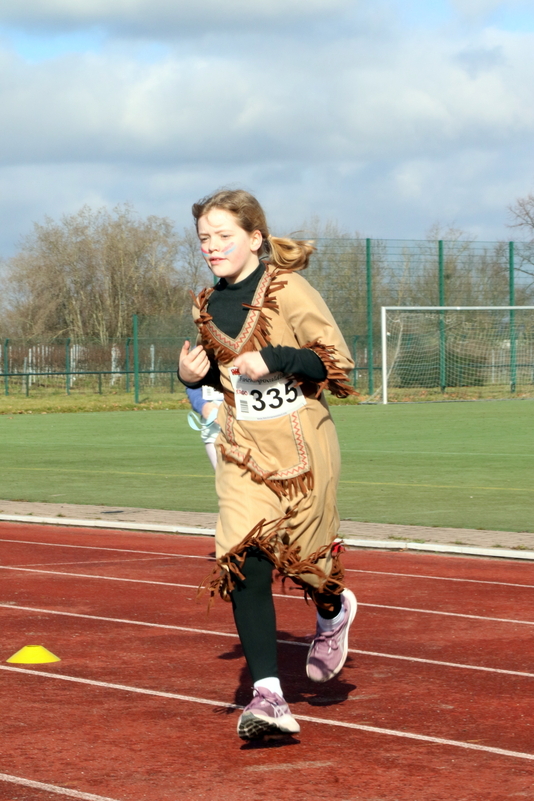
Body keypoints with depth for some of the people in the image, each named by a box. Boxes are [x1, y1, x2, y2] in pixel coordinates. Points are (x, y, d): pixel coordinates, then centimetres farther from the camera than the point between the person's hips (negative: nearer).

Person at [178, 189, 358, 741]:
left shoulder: (289, 292, -12)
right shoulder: (207, 306, 8)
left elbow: (337, 363, -13)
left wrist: (272, 359, -25)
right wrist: (194, 374, 1)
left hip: (301, 442, -4)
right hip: (242, 447, 4)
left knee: (303, 557, 5)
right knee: (243, 563, -11)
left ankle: (334, 611, 43)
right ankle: (267, 695, -14)